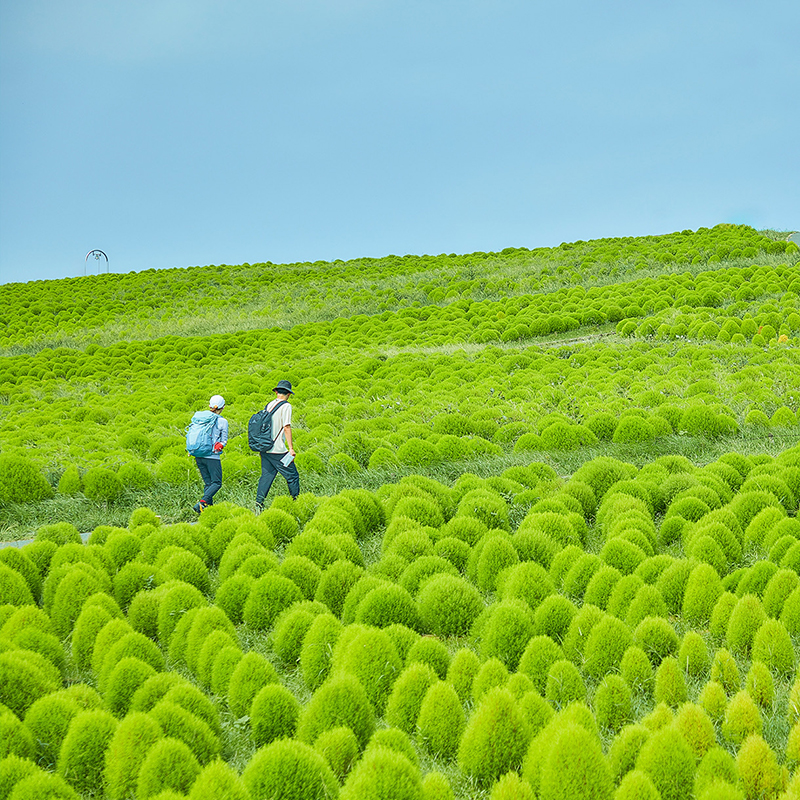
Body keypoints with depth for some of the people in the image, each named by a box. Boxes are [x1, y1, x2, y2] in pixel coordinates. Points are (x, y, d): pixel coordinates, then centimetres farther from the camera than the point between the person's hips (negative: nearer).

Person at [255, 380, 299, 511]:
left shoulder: (269, 405, 14)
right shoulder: (286, 406, -8)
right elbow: (286, 427, -15)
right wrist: (291, 448, -15)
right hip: (278, 450, -7)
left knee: (266, 476, 9)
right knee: (292, 476, 2)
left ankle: (258, 503, 2)